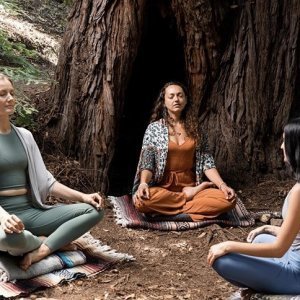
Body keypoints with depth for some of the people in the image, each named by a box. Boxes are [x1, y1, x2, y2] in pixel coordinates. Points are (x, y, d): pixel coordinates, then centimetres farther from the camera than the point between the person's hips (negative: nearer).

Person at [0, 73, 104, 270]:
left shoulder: (24, 135, 12)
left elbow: (45, 180, 12)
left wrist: (82, 196, 0)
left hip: (32, 211, 6)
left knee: (94, 210, -8)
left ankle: (41, 251, -23)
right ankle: (52, 242, -8)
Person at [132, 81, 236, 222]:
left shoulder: (194, 128, 10)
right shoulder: (154, 128, 2)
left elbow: (206, 162, 4)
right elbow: (147, 162, -5)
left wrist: (222, 185, -12)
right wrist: (143, 183, -27)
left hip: (190, 186, 2)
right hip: (163, 187, -2)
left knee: (227, 199, -24)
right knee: (143, 200, -37)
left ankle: (168, 210, -20)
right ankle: (190, 197, -14)